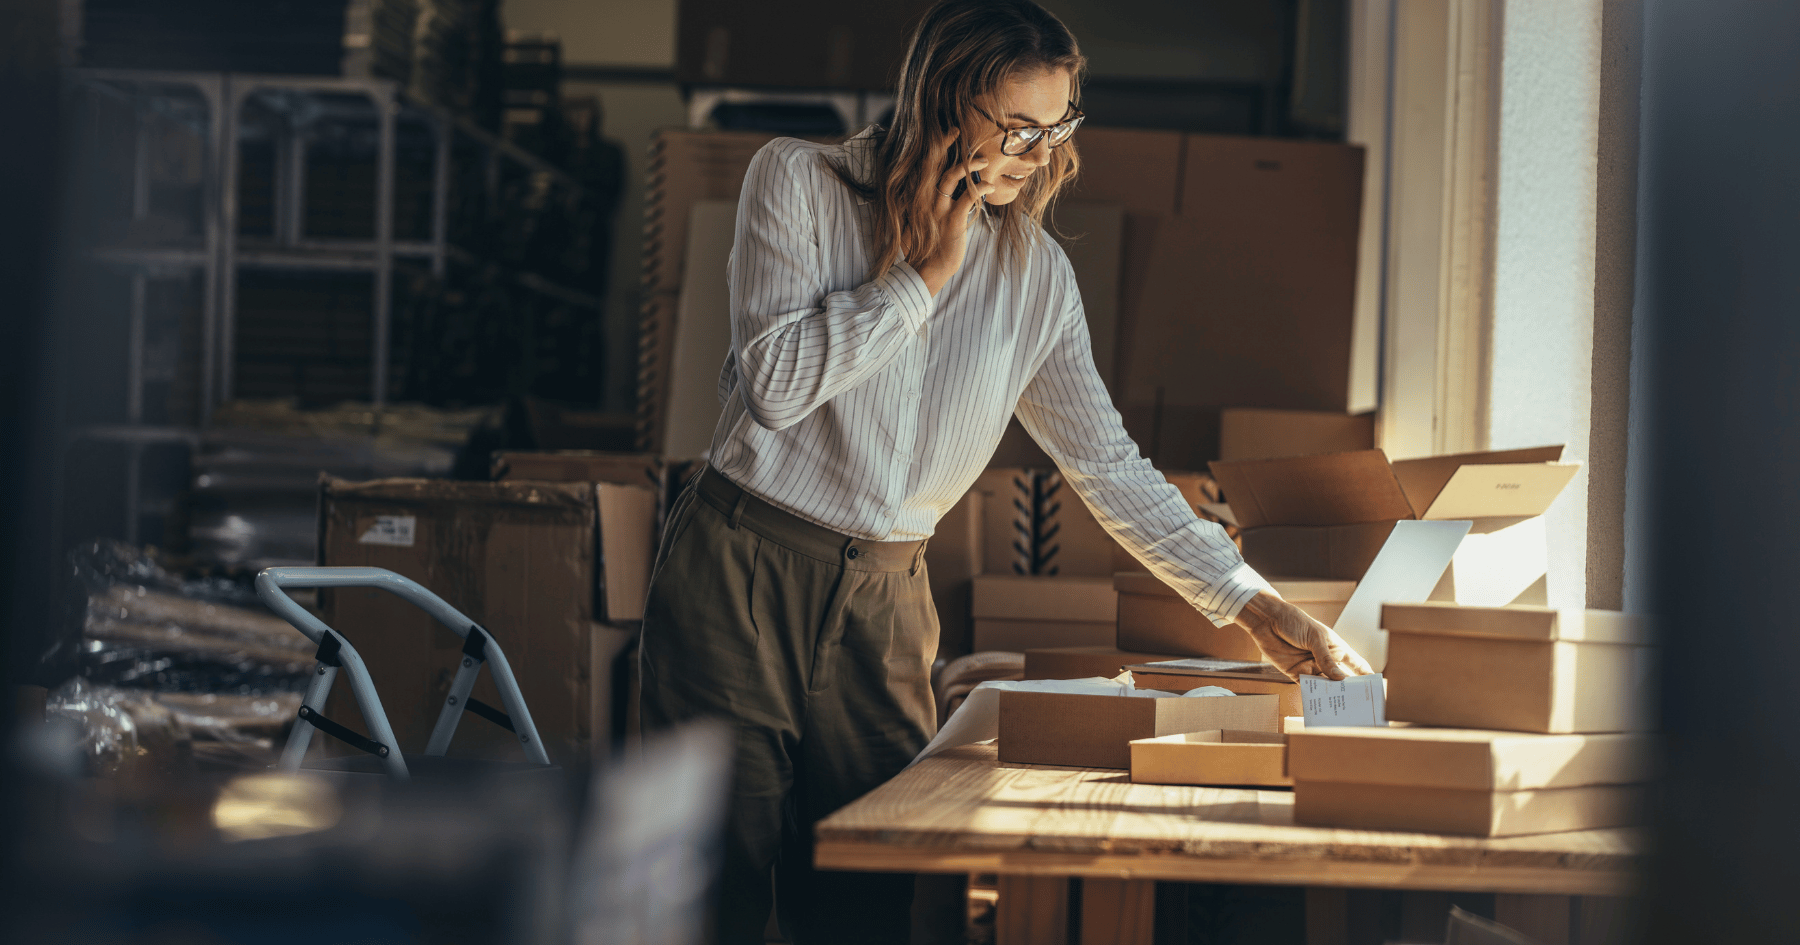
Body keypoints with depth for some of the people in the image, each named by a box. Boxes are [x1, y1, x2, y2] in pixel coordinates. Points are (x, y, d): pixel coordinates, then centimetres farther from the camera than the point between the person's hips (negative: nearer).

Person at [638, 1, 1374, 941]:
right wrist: (924, 273, -11)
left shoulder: (1035, 274, 5)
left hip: (884, 599, 3)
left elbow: (1109, 465, 7)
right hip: (741, 572, -3)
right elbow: (775, 384, -15)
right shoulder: (798, 181, -4)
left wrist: (1253, 605, 2)